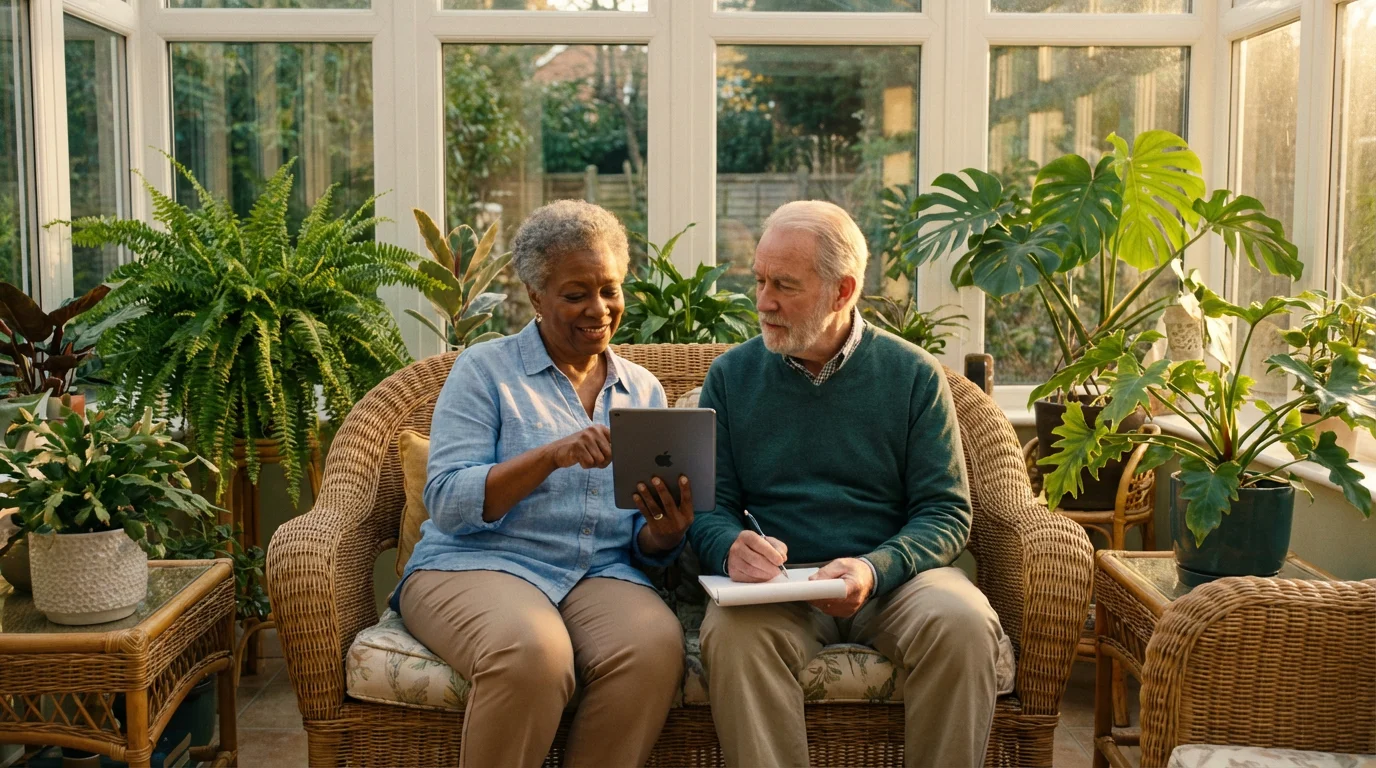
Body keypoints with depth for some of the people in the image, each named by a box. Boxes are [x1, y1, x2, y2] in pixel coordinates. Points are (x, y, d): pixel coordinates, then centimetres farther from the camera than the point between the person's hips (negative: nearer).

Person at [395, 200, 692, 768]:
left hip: (601, 574, 3)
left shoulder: (643, 390, 15)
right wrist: (552, 456, -21)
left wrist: (664, 534, -11)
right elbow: (448, 503, -8)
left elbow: (646, 542, 13)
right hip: (475, 565, -3)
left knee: (656, 646, -31)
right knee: (532, 651, -36)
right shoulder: (484, 369, 4)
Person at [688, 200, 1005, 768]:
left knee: (963, 623, -30)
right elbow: (710, 506, 8)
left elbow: (946, 512, 0)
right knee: (732, 632, -33)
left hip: (893, 577, 0)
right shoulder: (732, 376, 9)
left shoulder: (913, 375, 5)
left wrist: (874, 569, -19)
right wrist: (731, 547, -17)